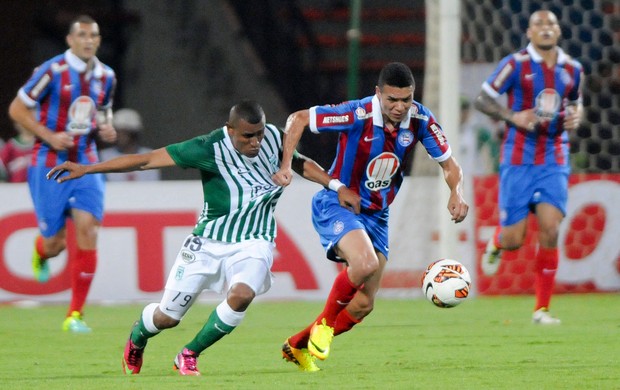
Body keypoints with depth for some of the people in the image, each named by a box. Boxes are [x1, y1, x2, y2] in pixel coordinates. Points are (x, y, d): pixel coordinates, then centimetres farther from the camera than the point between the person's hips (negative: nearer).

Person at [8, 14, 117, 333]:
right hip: (49, 164, -4)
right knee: (53, 243, -1)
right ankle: (40, 253, 42)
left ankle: (75, 315, -6)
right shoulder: (52, 71, -12)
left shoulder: (105, 76, 6)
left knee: (87, 230, -13)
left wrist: (106, 130, 0)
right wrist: (50, 137, -17)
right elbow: (16, 109, -6)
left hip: (85, 164, 4)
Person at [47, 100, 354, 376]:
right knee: (167, 317, 3)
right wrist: (86, 169, -21)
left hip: (252, 242, 2)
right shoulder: (211, 148, -22)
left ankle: (189, 355, -4)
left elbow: (302, 164, 14)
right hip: (208, 241, -2)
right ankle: (136, 340, 42)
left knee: (241, 296, -28)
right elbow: (147, 159, -20)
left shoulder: (273, 137, -9)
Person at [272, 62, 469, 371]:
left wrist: (456, 192, -21)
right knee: (365, 262, -35)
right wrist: (285, 165, -24)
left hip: (376, 215, 6)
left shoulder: (420, 119, -10)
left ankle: (297, 345, 25)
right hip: (337, 205, -6)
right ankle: (325, 322, -9)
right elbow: (298, 119, -14)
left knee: (363, 305, 5)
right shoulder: (357, 115, -23)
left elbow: (449, 164, 0)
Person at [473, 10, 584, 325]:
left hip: (554, 160, 3)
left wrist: (575, 116, 1)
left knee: (550, 230, -12)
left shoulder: (572, 69, 7)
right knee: (513, 240, -4)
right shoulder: (516, 64, -6)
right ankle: (496, 243, 36)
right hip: (518, 159, -2)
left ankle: (542, 309, -2)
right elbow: (482, 99, -2)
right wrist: (513, 117, -18)